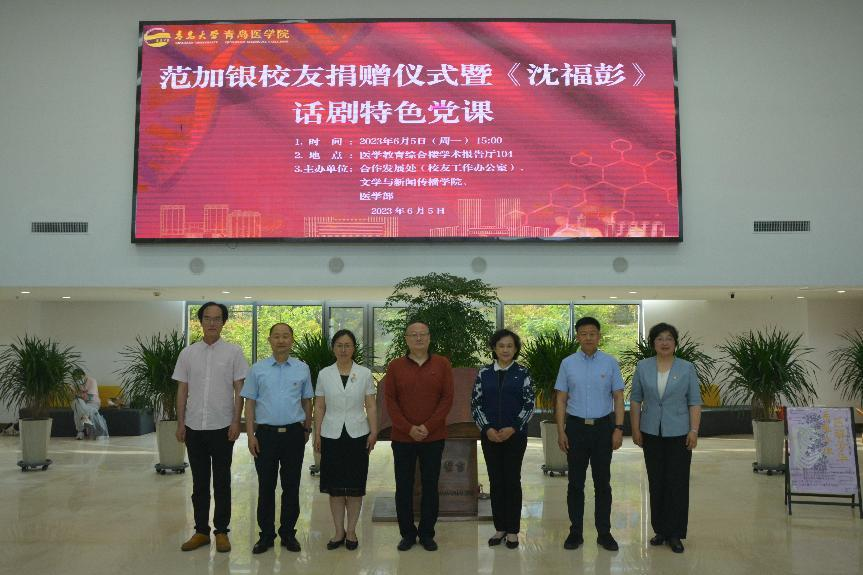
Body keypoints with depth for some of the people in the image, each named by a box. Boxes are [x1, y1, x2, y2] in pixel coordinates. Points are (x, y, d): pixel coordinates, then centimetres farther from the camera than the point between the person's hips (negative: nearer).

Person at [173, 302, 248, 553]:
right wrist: (180, 423, 3)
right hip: (194, 427, 3)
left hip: (222, 427, -2)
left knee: (221, 482, 6)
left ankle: (221, 531, 16)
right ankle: (201, 530, 20)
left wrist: (236, 421, -9)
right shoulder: (188, 353, 4)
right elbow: (182, 390, 7)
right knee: (199, 482, 11)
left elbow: (239, 389, -3)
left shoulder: (233, 352, -3)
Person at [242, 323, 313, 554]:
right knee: (266, 485, 6)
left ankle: (288, 533, 20)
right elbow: (250, 403, 2)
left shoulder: (302, 369, 3)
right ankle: (266, 534, 18)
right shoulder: (257, 369, 1)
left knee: (291, 485, 8)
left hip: (294, 433, 1)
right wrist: (251, 435, -3)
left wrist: (307, 429, 14)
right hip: (266, 433, 0)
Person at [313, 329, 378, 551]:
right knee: (335, 486, 5)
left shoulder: (364, 373, 1)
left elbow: (371, 406, 2)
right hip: (332, 435, 1)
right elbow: (319, 407, 6)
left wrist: (373, 432, -5)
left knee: (355, 486, 4)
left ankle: (351, 531, 17)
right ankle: (339, 532, 17)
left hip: (357, 435, 0)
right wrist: (317, 434, 2)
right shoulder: (324, 374, 3)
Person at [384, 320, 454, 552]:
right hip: (402, 438, 0)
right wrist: (409, 428, -11)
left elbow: (447, 398, -2)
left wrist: (428, 426, -11)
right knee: (403, 487, 6)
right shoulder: (395, 366, 2)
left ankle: (427, 533, 19)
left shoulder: (442, 364, 2)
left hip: (433, 437, 0)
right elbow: (390, 401, -1)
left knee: (430, 486, 7)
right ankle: (407, 533, 19)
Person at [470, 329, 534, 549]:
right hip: (490, 435, 2)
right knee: (495, 481, 8)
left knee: (512, 480, 2)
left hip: (515, 435, -2)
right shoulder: (484, 373, 3)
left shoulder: (522, 373, -1)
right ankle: (500, 528, 19)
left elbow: (529, 405, -4)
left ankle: (513, 530, 13)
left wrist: (512, 428, -13)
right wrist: (487, 428, -10)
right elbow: (475, 404, 2)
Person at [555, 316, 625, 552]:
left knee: (602, 482, 7)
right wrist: (561, 431, -4)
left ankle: (604, 532, 18)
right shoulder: (568, 364, 1)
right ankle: (575, 532, 17)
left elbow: (618, 397, 1)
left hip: (603, 427, 0)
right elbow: (561, 400, 2)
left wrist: (619, 429, -7)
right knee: (575, 482, 7)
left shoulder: (610, 363, 0)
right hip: (576, 427, 0)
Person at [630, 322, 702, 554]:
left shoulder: (687, 368, -1)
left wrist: (694, 431, -9)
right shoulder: (643, 367, 1)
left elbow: (695, 402, -2)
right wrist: (635, 429, 0)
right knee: (656, 482, 8)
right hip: (651, 433, 2)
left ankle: (675, 534, 9)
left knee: (677, 482, 0)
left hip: (679, 433, -1)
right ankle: (660, 530, 20)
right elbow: (635, 400, 4)